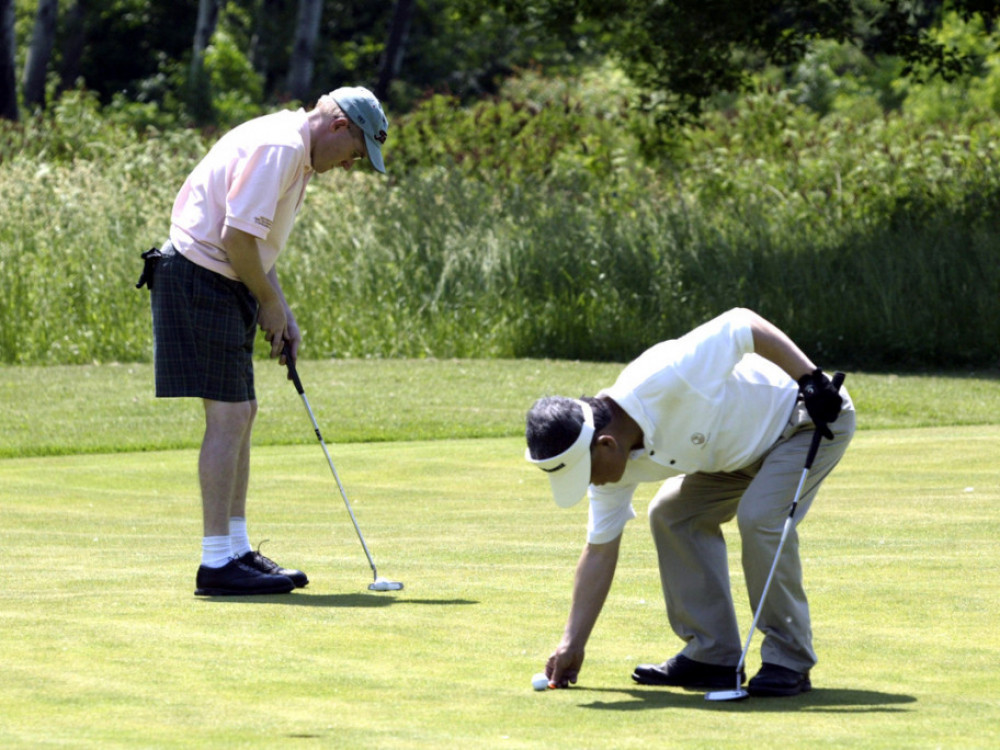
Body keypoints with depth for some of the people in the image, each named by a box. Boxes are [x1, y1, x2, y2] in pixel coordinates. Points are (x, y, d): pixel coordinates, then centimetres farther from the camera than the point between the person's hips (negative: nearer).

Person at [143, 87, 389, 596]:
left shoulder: (296, 154, 17)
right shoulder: (279, 147, -17)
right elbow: (237, 234, -23)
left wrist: (281, 311, 14)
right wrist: (270, 303, -9)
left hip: (223, 285, 11)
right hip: (200, 281, -11)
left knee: (241, 413, 13)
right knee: (228, 416, -11)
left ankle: (237, 550, 18)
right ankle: (217, 563, -11)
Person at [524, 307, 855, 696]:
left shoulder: (662, 381, -37)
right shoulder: (610, 460, -10)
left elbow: (742, 324, -32)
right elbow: (600, 550, -2)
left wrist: (811, 379, -34)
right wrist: (572, 644, -1)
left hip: (814, 415, -8)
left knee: (759, 517, -26)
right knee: (671, 514, 0)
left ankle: (789, 661, -14)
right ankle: (713, 657, 6)